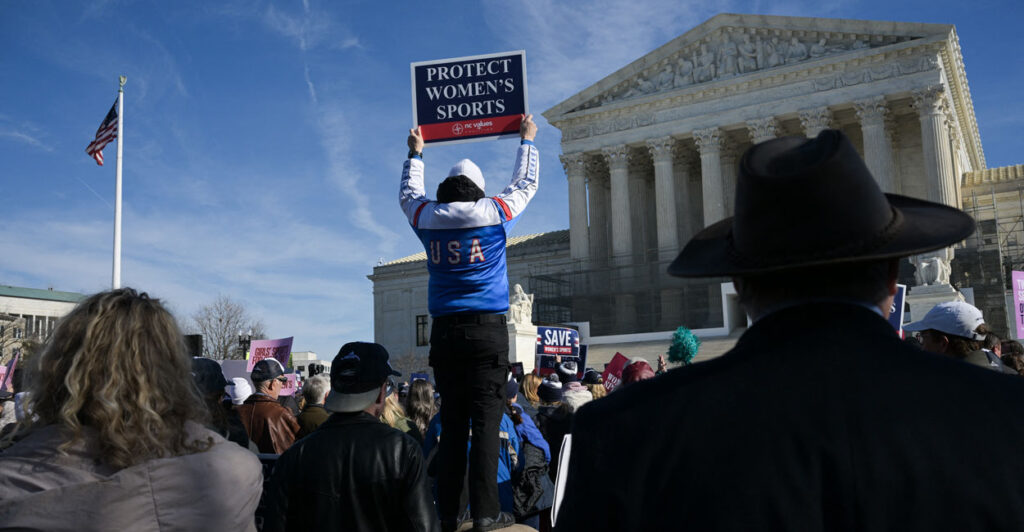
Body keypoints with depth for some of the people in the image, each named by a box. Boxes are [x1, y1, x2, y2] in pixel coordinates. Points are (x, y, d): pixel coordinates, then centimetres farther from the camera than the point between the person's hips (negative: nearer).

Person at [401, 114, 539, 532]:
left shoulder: (427, 218, 7)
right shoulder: (493, 213, 1)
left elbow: (408, 194, 30)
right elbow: (525, 184, 19)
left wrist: (415, 154, 44)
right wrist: (527, 140, 35)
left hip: (444, 331, 3)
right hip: (486, 328, -3)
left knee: (452, 423, 6)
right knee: (486, 420, -4)